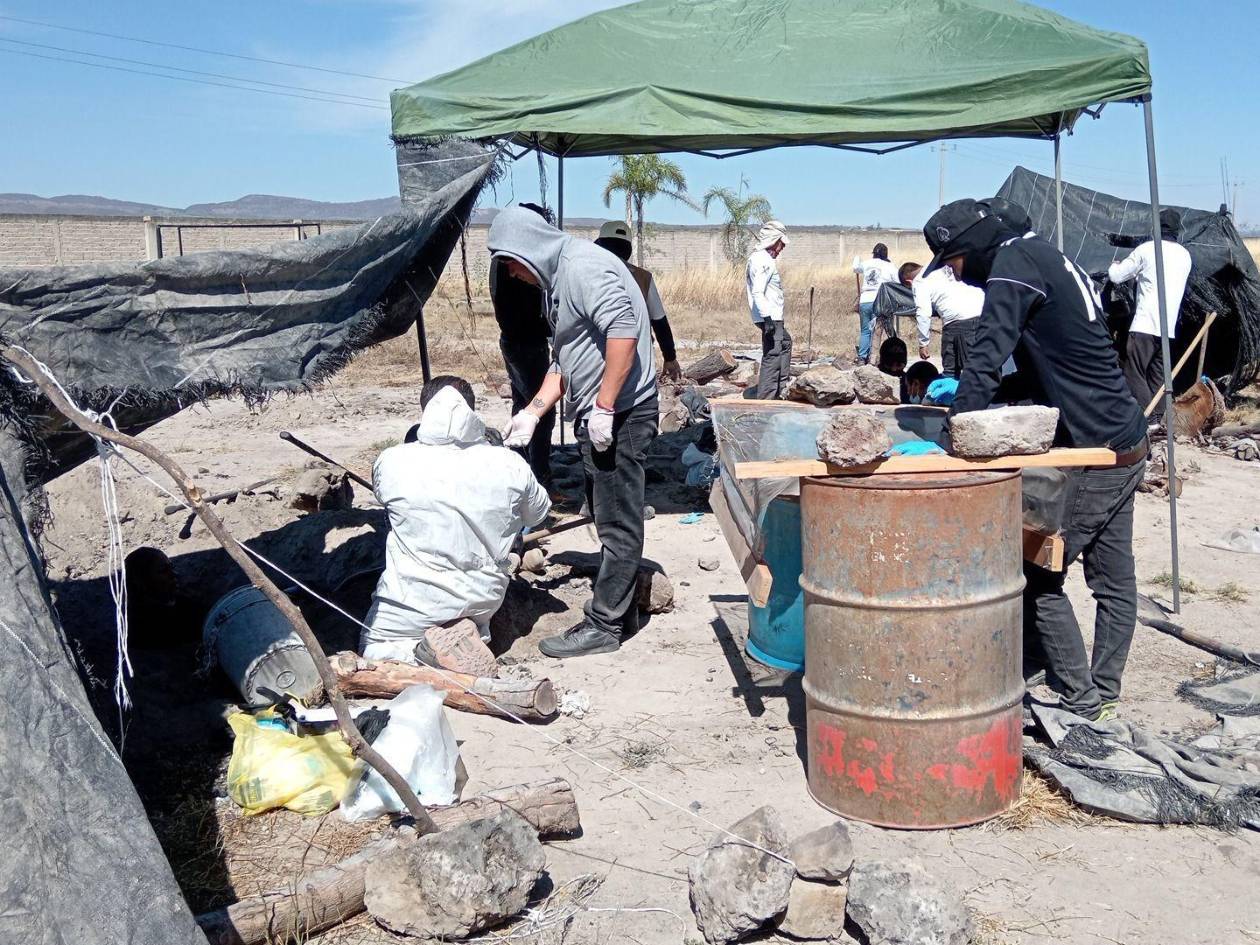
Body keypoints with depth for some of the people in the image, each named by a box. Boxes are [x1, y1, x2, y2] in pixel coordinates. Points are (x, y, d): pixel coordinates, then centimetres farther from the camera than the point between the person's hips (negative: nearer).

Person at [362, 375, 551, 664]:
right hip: (484, 600, 3)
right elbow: (538, 513, 7)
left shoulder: (392, 462, -15)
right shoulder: (510, 465, -12)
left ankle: (426, 650, -7)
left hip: (414, 602, -3)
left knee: (371, 647, 24)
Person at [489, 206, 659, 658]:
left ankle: (602, 625, 4)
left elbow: (623, 332, -27)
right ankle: (621, 608, 28)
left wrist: (603, 408, -25)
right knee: (610, 518, 17)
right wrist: (533, 411, 14)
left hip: (619, 414, -11)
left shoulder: (583, 267, -15)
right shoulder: (557, 278, 18)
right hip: (597, 417, 11)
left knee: (617, 523, -3)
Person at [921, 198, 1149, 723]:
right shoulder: (1045, 257, 16)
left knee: (1039, 576, -2)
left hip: (1095, 453, -10)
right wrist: (972, 395, 17)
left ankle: (1082, 701, 6)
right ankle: (1104, 695, 24)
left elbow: (986, 360, -24)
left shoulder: (1013, 265, -13)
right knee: (1114, 580, 14)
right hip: (1128, 444, 10)